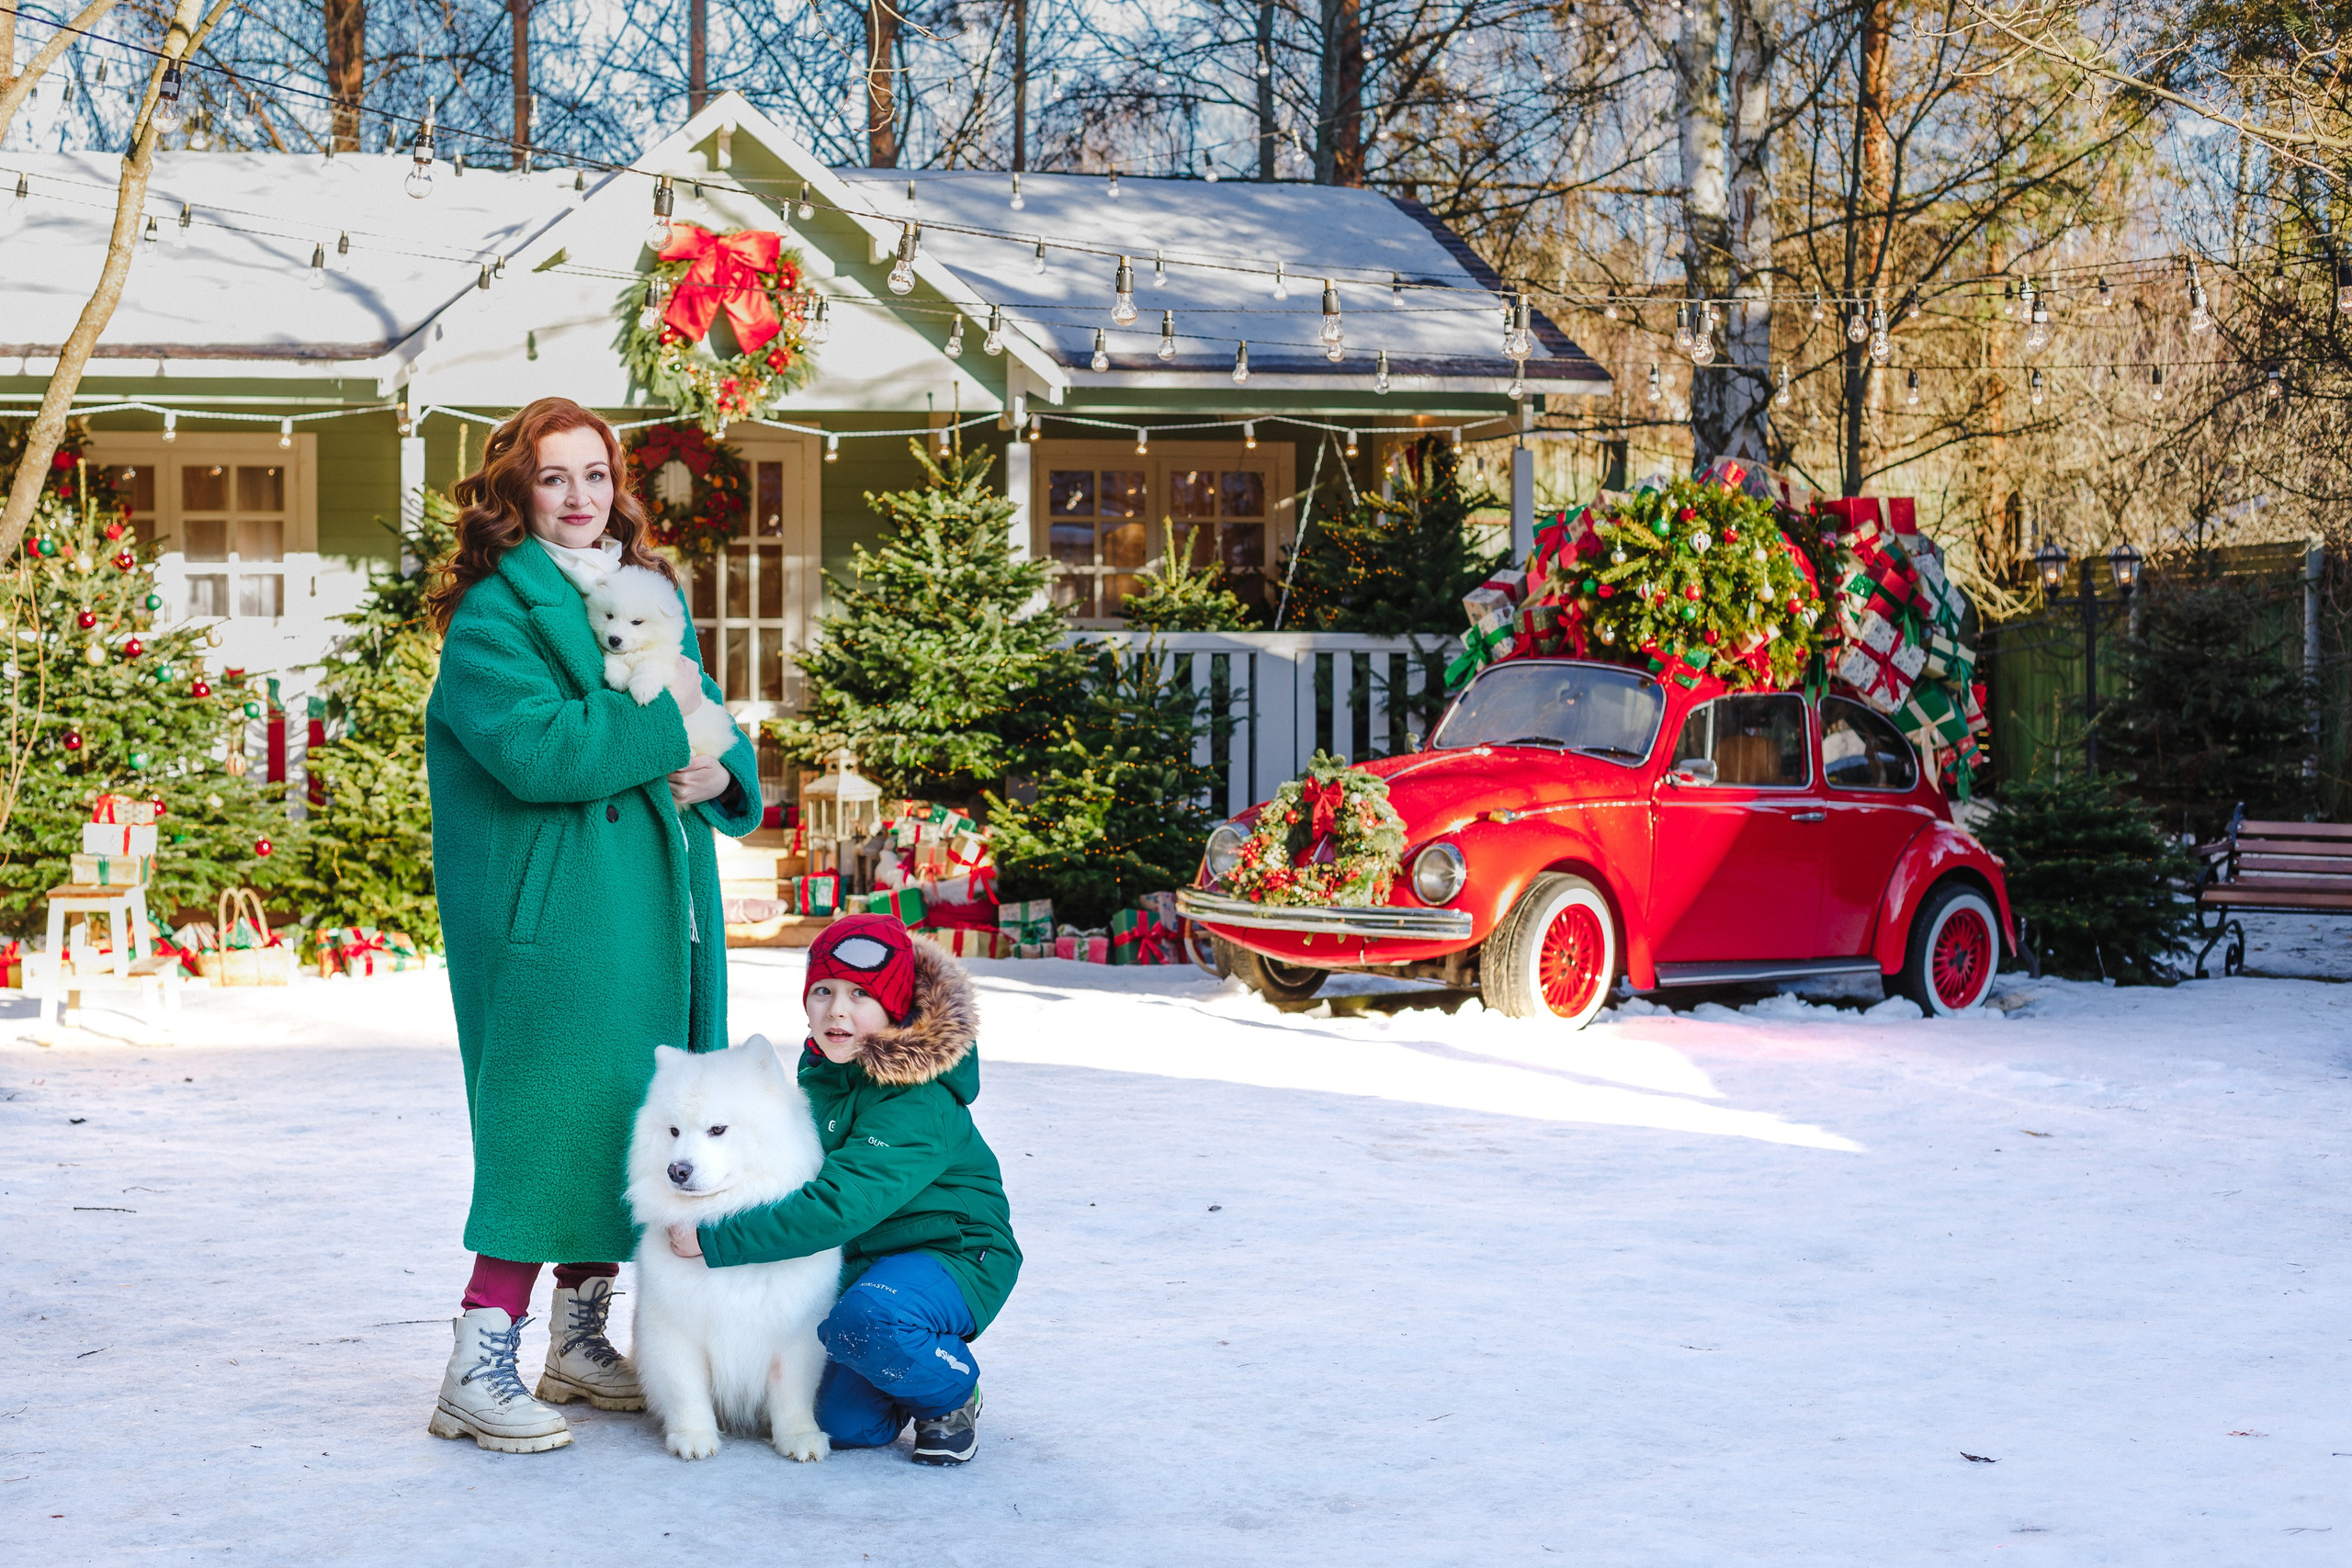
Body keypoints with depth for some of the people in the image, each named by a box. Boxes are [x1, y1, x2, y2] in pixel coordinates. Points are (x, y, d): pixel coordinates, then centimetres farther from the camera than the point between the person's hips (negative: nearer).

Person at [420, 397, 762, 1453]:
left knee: (624, 1123, 12)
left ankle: (579, 1340, 24)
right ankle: (478, 1372, -7)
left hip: (650, 914, 8)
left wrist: (720, 773, -3)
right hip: (551, 916, -8)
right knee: (552, 1119, -11)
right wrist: (661, 723, -14)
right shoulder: (494, 614, -8)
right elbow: (534, 749, -23)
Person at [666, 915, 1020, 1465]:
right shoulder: (821, 1073, 2)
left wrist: (715, 1239, -31)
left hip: (955, 1257, -7)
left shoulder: (917, 1105, -25)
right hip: (862, 1263, 7)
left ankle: (953, 1392, -6)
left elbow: (839, 1207, -34)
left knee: (864, 1320, -37)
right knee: (845, 1424, -10)